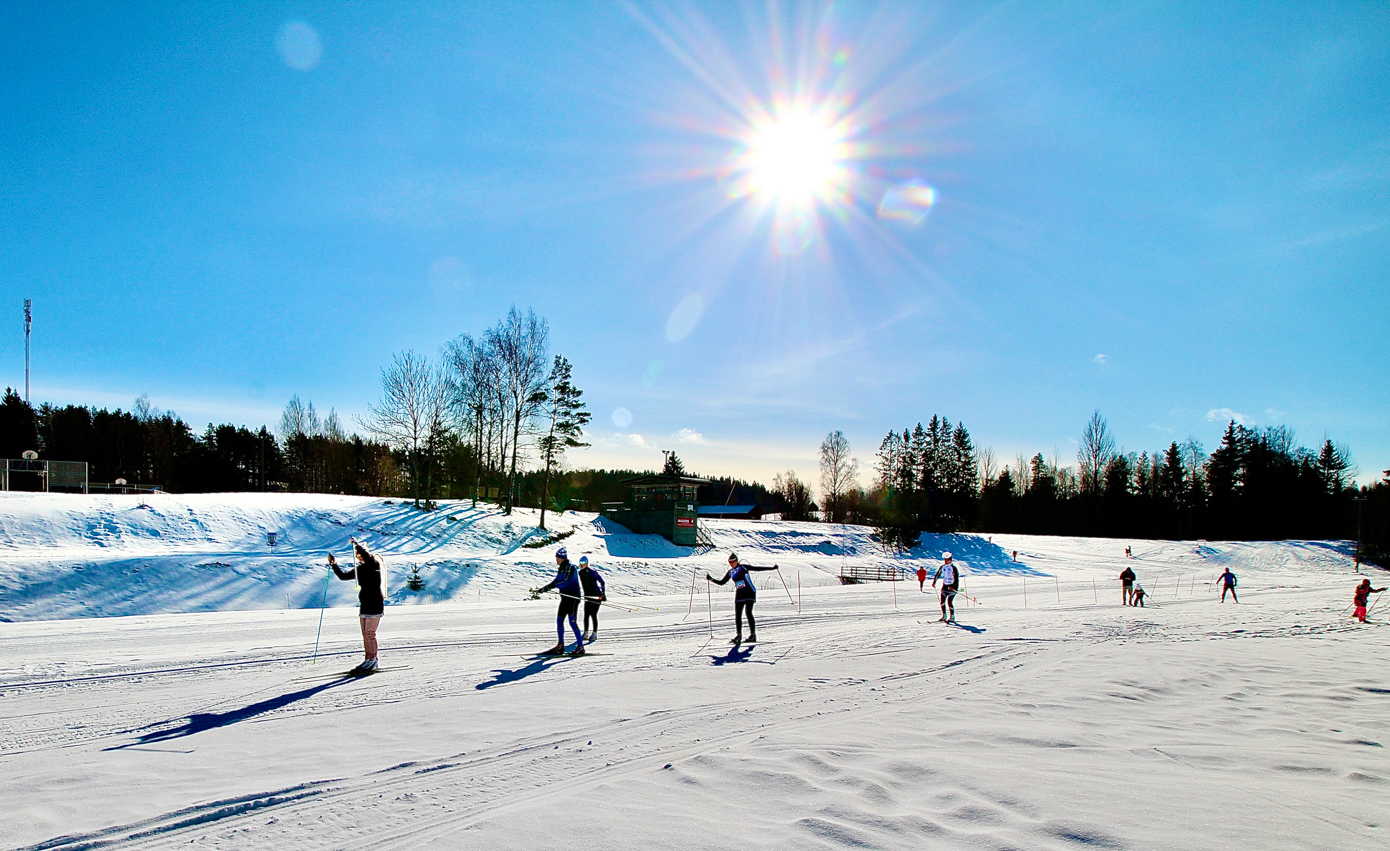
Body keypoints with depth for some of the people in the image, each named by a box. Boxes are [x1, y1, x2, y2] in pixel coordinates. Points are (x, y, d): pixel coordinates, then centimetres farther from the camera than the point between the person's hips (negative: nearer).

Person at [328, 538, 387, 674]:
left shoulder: (375, 564, -8)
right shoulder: (359, 568, 15)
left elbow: (368, 557, -31)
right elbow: (343, 576, 23)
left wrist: (357, 543, -27)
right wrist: (333, 564, 12)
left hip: (375, 604, -8)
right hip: (364, 604, 8)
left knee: (370, 633, -9)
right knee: (365, 634, 9)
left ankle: (372, 660, -5)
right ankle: (368, 660, 15)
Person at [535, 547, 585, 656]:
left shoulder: (570, 568, -14)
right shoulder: (561, 568, 14)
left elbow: (565, 582, -26)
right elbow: (556, 581, 20)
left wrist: (549, 587, -30)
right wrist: (542, 589, 13)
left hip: (573, 597, -9)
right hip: (565, 597, 9)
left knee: (572, 621, -11)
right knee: (559, 619, 9)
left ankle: (580, 647, -8)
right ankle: (560, 645, 17)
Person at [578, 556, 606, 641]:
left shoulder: (592, 571, -17)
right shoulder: (580, 572, 6)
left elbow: (602, 581, -16)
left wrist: (603, 593, -18)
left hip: (597, 596, -7)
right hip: (588, 596, 7)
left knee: (593, 614, -7)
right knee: (586, 614, 2)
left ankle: (595, 634, 3)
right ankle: (586, 633, 10)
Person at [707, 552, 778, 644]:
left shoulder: (743, 567, -4)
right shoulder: (730, 572, 10)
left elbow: (757, 568, -1)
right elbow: (721, 582, 13)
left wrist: (772, 568, -3)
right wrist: (711, 579, 1)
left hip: (749, 592, -5)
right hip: (739, 595, 5)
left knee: (748, 612, -15)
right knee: (737, 615, 0)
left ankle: (753, 634, -9)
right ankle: (738, 635, 8)